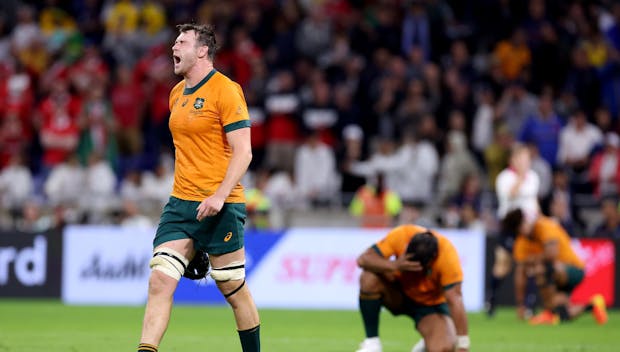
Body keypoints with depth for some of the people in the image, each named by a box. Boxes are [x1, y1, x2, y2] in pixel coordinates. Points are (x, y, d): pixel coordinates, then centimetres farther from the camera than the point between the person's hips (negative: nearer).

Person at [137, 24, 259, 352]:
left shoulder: (225, 90, -9)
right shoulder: (177, 93, 14)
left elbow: (243, 152, -13)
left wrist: (219, 195, -23)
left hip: (220, 206, -6)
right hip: (180, 203, 6)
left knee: (233, 288, 3)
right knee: (160, 281, -8)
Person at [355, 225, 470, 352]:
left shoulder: (448, 256, -30)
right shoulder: (399, 236, -26)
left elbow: (455, 301, -33)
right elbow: (363, 260, -26)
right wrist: (394, 265, -43)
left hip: (432, 303, -2)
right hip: (399, 294, 2)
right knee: (369, 278, -30)